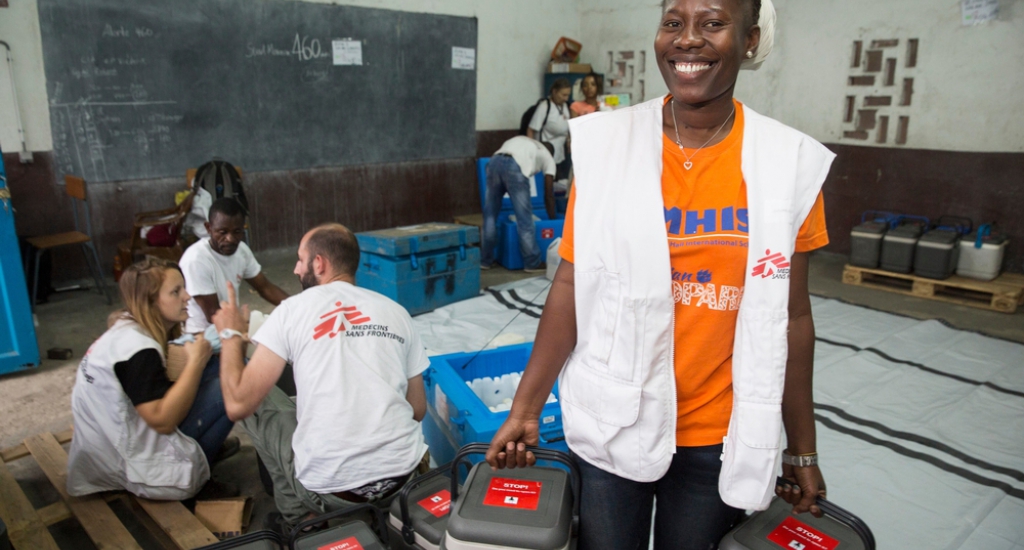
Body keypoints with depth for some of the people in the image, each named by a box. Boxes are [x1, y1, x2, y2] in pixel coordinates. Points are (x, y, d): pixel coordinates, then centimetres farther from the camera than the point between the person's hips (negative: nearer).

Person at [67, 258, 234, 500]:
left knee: (212, 372, 2)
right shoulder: (138, 347, -25)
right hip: (134, 462, -9)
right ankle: (196, 467, 1)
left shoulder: (125, 328, 4)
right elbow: (163, 421, -27)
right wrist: (196, 361, -22)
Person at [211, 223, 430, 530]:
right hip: (403, 475, 5)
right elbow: (418, 410, 11)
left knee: (258, 400, 19)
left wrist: (231, 335, 10)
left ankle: (302, 518, 19)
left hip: (331, 487, -4)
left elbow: (238, 405, -5)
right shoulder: (396, 312, 8)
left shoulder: (294, 309, -4)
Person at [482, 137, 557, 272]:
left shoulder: (520, 141, 41)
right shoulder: (548, 157, 28)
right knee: (525, 219, 8)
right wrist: (552, 219, 38)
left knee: (490, 215, 16)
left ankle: (486, 260, 25)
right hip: (515, 167, -4)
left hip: (494, 162, 5)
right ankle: (533, 263, 18)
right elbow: (549, 194, 27)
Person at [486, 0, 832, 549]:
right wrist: (525, 409, -3)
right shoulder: (606, 143, -8)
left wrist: (803, 449, 7)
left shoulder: (790, 163, -6)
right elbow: (570, 286, -5)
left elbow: (790, 316, 0)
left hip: (720, 437, 1)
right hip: (613, 422, 0)